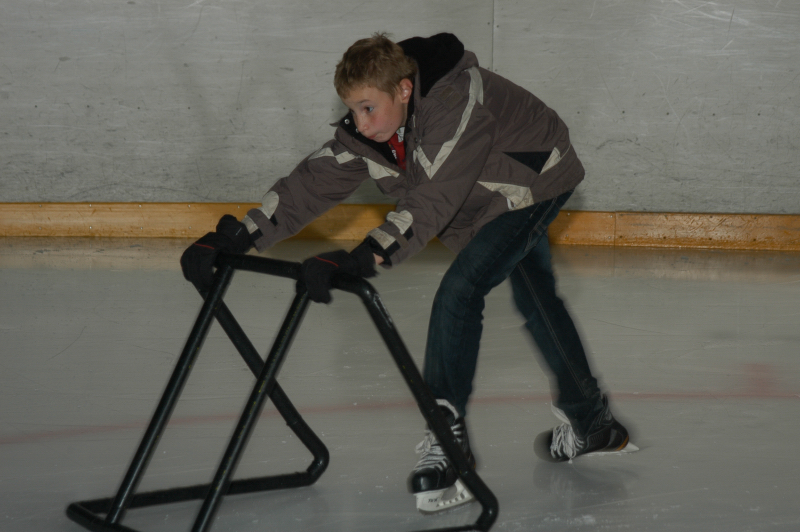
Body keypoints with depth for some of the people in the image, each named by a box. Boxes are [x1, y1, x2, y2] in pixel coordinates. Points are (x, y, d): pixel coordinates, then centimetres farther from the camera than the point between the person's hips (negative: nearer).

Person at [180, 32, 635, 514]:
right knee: (537, 302, 22)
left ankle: (446, 443, -22)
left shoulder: (456, 100, -40)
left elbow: (433, 199, -48)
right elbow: (313, 182, -22)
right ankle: (591, 423, 41)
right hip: (488, 202, 9)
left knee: (459, 294, -23)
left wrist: (364, 258, -58)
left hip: (536, 181, -9)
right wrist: (236, 237, -33)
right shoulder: (367, 132, -16)